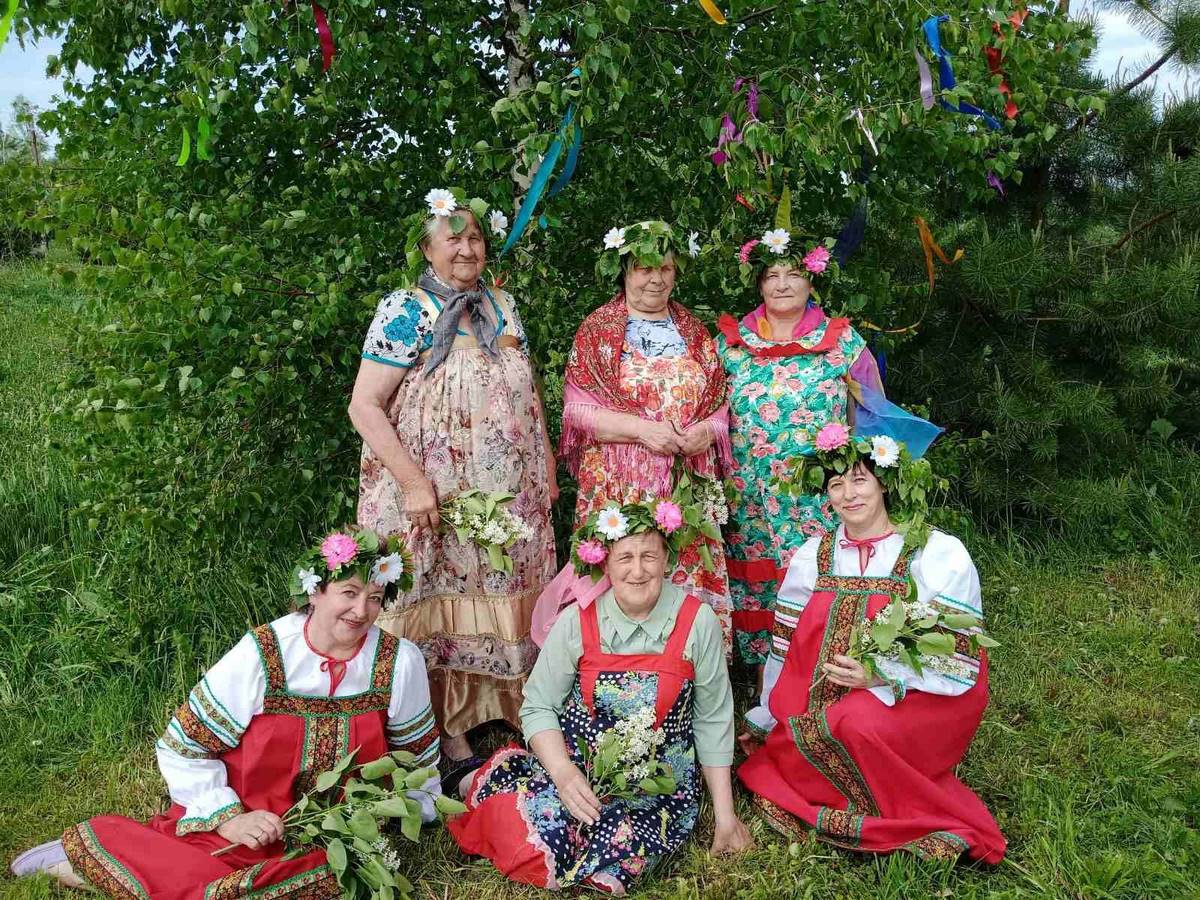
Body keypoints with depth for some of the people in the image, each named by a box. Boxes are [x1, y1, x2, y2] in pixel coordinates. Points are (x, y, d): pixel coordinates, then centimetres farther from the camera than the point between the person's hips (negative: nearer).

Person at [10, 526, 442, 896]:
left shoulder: (400, 662, -8)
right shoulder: (262, 655, -14)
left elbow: (415, 750, 9)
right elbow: (182, 746, -7)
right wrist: (228, 818, -13)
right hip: (252, 822, -2)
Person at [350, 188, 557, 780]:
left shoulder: (501, 306, 11)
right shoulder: (404, 312, -8)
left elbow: (527, 393, 18)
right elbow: (364, 406, -12)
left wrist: (546, 466, 13)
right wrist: (413, 483, -19)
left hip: (511, 498, 5)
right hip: (437, 500, -5)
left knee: (505, 606, 11)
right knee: (442, 610, 2)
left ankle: (510, 708, 27)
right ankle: (451, 732, 15)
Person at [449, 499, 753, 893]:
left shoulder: (697, 621, -9)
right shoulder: (577, 620, -8)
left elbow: (712, 722, -2)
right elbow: (538, 708, -3)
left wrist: (725, 816, 1)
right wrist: (563, 772, -21)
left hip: (660, 786, 1)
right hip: (576, 769, -1)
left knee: (617, 861, -24)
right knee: (537, 849, -24)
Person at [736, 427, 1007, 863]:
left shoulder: (940, 554, -7)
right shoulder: (812, 557, 6)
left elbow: (958, 658, -11)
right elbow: (787, 647, 12)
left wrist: (882, 676, -25)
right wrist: (763, 721, 17)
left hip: (922, 700, -3)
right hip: (824, 705, 4)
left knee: (858, 723, -34)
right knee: (776, 759, -20)